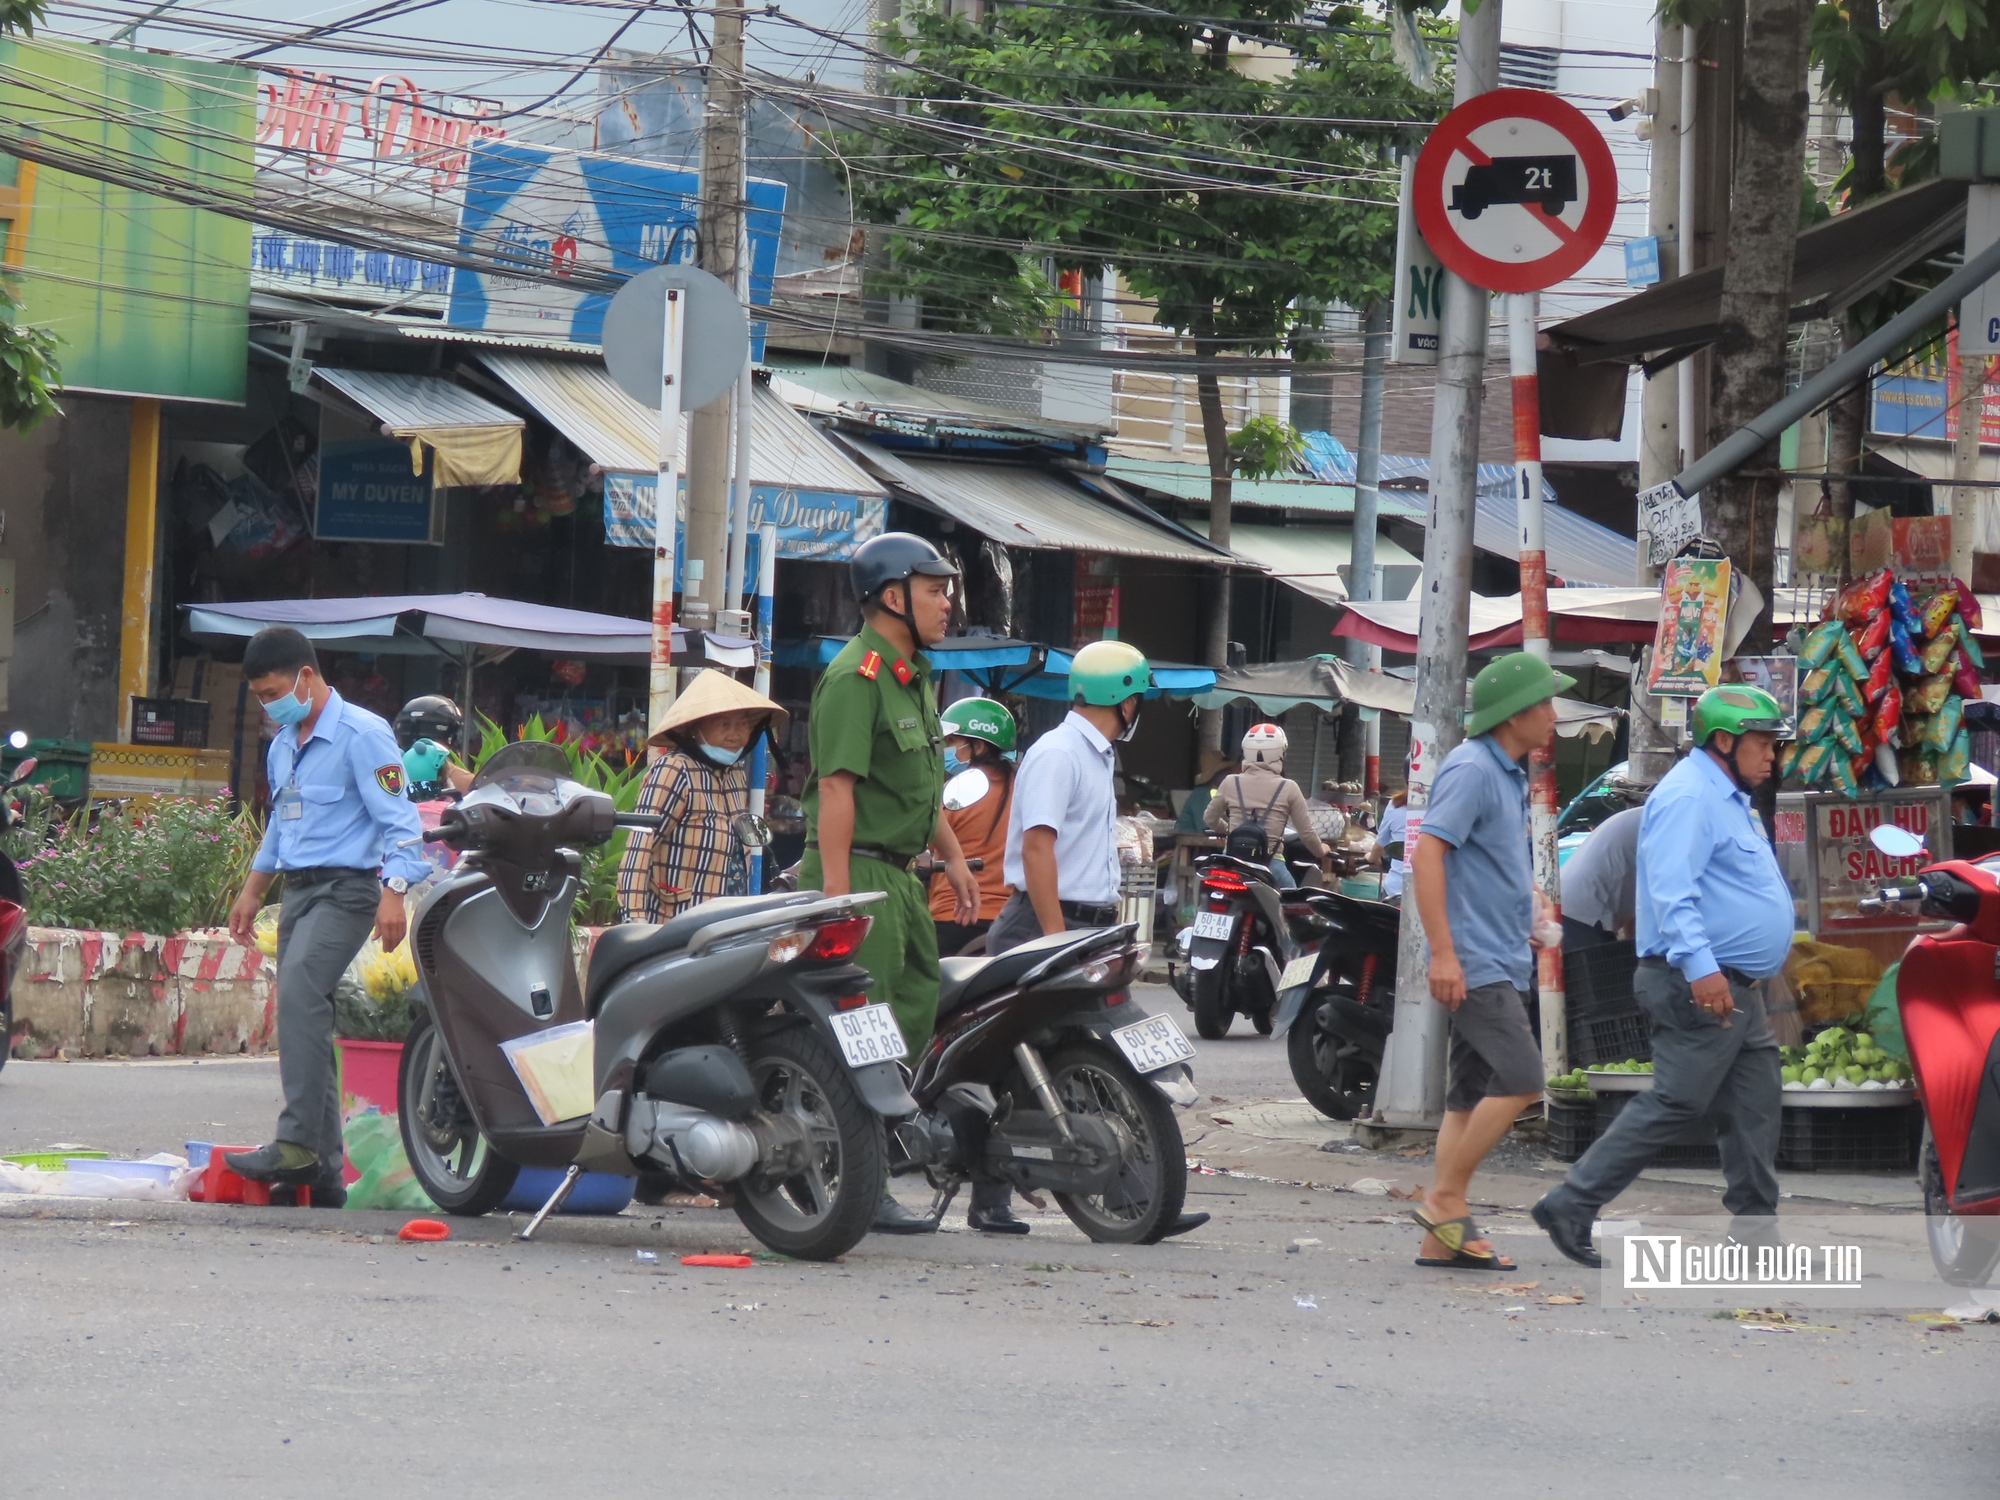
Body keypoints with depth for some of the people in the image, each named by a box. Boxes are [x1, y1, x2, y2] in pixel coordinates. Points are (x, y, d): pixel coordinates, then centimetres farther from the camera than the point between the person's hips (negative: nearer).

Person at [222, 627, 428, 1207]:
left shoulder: (361, 734, -9)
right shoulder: (283, 746, 17)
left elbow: (398, 821, -13)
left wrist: (394, 892, -24)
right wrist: (252, 891, 29)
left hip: (347, 888, -9)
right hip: (298, 891, 9)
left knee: (299, 990, -27)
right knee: (305, 1015, 5)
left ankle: (297, 1144, -33)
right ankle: (324, 1172, 8)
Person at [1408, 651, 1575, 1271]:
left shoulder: (1509, 776, 18)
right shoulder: (1471, 770, -12)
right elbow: (1426, 854, -21)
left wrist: (1530, 923, 24)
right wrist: (1443, 953, -24)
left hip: (1503, 963, 10)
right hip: (1475, 963, -10)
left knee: (1472, 1095, 7)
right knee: (1519, 1081, -16)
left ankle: (1444, 1238, 7)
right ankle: (1446, 1199, -9)